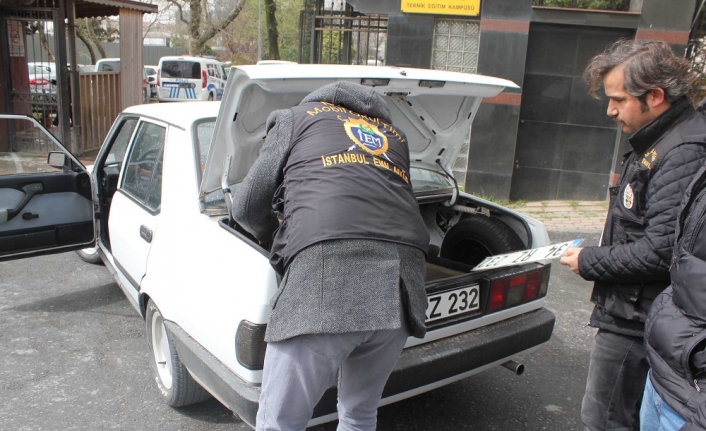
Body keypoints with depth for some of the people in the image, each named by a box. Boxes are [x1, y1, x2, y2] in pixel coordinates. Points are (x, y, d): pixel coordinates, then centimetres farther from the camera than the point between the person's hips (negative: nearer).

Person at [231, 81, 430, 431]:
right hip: (401, 285, 6)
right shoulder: (394, 135, 34)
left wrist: (277, 239, 42)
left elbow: (246, 207, 20)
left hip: (327, 272, -5)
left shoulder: (297, 116, 23)